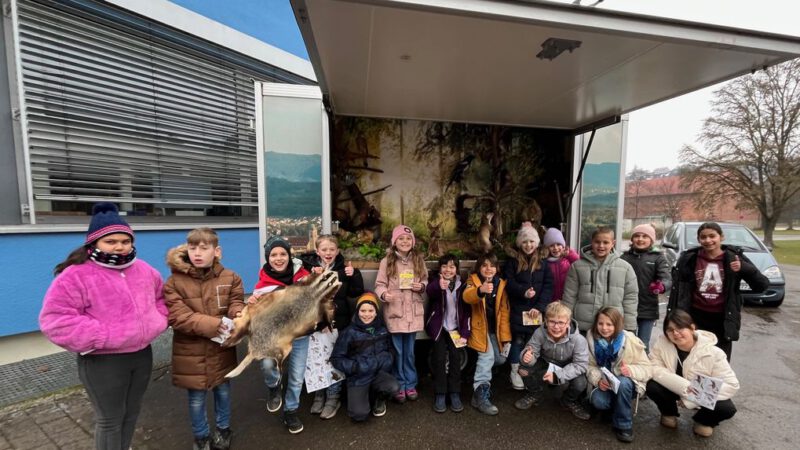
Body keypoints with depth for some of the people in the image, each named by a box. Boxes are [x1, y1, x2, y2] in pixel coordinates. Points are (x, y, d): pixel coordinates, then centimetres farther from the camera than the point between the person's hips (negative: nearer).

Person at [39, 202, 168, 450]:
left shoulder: (144, 270, 4)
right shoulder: (75, 276, -14)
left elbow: (160, 297, 17)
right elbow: (55, 320, -17)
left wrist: (158, 321, 2)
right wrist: (100, 338, -22)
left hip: (142, 354, 6)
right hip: (103, 362, -5)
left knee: (132, 412, 22)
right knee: (110, 420, 10)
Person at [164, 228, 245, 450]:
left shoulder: (230, 278, -5)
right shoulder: (174, 281, -11)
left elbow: (236, 304, -6)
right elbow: (176, 316, -17)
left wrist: (238, 314, -31)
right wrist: (210, 324, -28)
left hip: (222, 349, 1)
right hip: (191, 352, -1)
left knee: (223, 392, 19)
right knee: (196, 399, 16)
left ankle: (223, 429, 45)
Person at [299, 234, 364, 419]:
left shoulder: (343, 269, -3)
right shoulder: (308, 266, -4)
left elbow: (355, 293, -5)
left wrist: (353, 275, -17)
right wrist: (312, 276, -23)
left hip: (337, 321, 0)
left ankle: (333, 397, 27)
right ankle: (319, 395, 33)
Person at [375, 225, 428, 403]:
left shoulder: (418, 259, 2)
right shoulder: (387, 261, -7)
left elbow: (425, 280, 12)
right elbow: (379, 284, -6)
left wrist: (422, 286, -9)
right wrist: (384, 294, -26)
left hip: (413, 312, 2)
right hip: (394, 312, -2)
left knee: (409, 351, 16)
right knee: (397, 351, 10)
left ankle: (410, 384, 33)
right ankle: (399, 385, 29)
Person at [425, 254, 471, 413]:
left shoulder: (461, 285, 1)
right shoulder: (435, 281, -7)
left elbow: (466, 310, 3)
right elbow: (430, 291, -33)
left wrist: (465, 333, -5)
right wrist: (438, 286, -57)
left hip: (455, 328, 2)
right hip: (439, 326, -2)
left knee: (455, 358, -5)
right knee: (439, 358, -9)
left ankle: (455, 394, 9)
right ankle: (440, 395, 4)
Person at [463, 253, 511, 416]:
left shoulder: (501, 284, 2)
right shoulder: (473, 280, -8)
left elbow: (505, 311, 1)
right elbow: (467, 296, -32)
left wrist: (505, 336, -5)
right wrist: (480, 290, -54)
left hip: (495, 329, 5)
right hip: (479, 328, -4)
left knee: (500, 359, 2)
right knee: (487, 355, -20)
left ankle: (481, 375, 31)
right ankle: (480, 393, -10)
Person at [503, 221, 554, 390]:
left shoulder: (543, 263, 6)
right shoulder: (512, 261, 0)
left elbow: (548, 286, 0)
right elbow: (509, 283, -6)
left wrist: (539, 307, -11)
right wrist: (523, 292, -24)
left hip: (537, 310, 2)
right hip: (518, 310, -2)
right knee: (518, 340, 4)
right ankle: (515, 372, 20)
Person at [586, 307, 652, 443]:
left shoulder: (630, 340, -16)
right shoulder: (592, 338, -11)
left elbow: (647, 368, -13)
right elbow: (590, 366, -6)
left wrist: (631, 370, -34)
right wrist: (598, 380, -24)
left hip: (626, 383, -1)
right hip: (604, 384, 1)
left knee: (622, 382, -36)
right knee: (597, 401, -29)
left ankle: (623, 425, -14)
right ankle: (618, 406, 9)